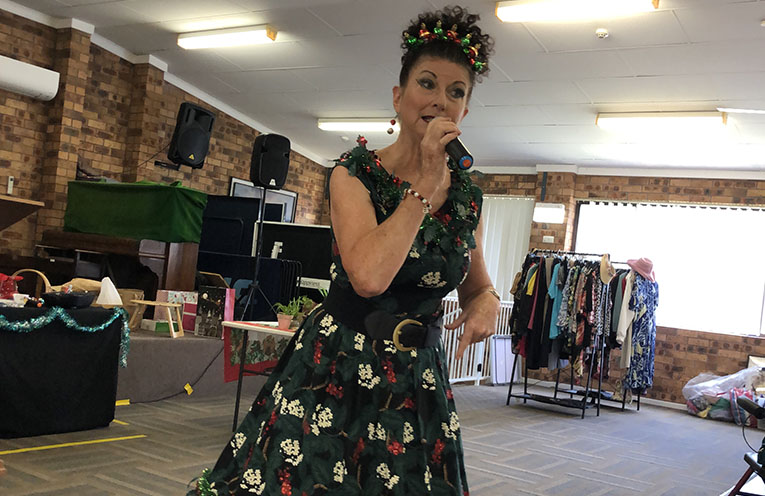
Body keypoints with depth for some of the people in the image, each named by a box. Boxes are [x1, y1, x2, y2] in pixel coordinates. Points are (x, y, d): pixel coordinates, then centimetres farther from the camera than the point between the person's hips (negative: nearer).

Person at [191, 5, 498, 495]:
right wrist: (425, 185, -20)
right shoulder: (356, 173, -9)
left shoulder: (468, 196, 3)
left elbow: (478, 285, 18)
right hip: (336, 369, -3)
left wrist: (487, 303, -6)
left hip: (418, 377, 4)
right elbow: (369, 275, -26)